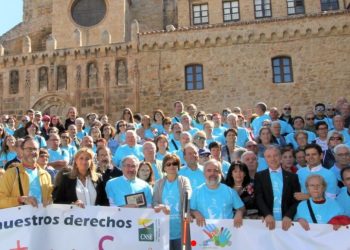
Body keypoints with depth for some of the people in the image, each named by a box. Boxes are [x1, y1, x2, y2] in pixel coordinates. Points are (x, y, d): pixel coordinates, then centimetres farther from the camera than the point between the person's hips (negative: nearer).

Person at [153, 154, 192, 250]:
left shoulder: (184, 180, 5)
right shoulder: (159, 183, 10)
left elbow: (188, 198, -10)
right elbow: (154, 202, 3)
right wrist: (160, 206, -20)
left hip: (180, 228, -1)